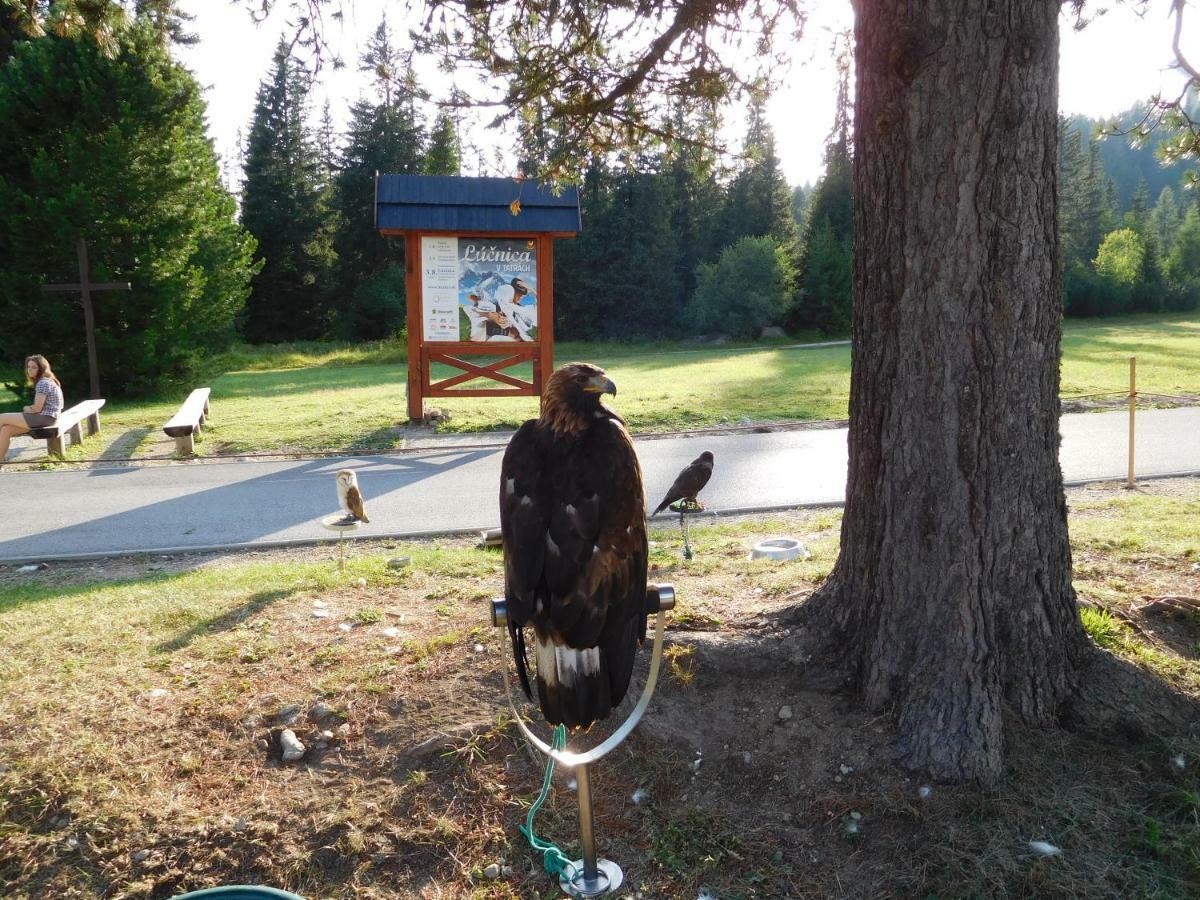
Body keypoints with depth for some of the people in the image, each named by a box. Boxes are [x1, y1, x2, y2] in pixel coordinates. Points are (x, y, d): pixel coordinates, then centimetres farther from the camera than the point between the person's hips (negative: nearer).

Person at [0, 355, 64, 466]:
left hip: (45, 418, -9)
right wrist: (28, 408, 2)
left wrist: (26, 408, 3)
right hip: (44, 417, 9)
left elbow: (37, 408, -17)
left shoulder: (43, 383, -15)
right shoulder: (45, 381, 17)